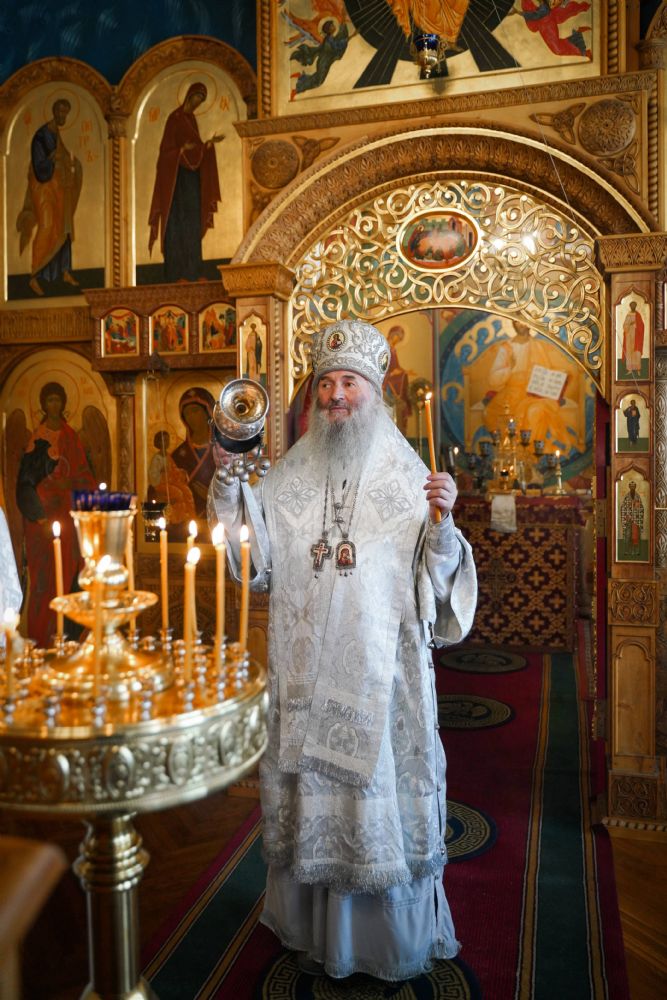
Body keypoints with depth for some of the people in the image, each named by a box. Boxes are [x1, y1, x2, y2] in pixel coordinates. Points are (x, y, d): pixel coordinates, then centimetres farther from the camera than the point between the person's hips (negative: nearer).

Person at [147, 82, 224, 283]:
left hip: (192, 176, 9)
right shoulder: (175, 118, -8)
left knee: (192, 225, 6)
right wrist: (183, 149, -29)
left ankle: (192, 272, 7)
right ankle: (176, 273, -10)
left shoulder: (191, 118, 17)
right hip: (177, 177, -9)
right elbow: (167, 149, -13)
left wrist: (210, 142, 16)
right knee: (177, 223, -10)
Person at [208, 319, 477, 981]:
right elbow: (254, 554, 0)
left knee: (381, 784, 8)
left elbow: (434, 576, -5)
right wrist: (227, 481, -9)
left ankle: (391, 936, 32)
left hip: (379, 669, -2)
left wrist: (442, 521, -22)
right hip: (307, 669, 3)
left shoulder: (405, 473, -2)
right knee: (312, 785, 13)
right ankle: (317, 928, 35)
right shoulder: (291, 474, 6)